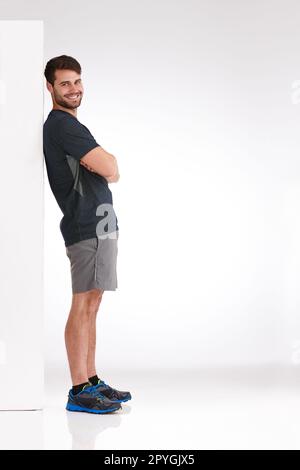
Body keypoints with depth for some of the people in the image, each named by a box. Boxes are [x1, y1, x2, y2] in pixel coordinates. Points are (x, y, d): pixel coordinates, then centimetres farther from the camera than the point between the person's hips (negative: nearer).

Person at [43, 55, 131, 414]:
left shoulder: (67, 125, 22)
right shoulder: (63, 124, -11)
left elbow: (111, 172, 22)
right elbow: (110, 166, -17)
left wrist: (104, 166, 1)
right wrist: (108, 162, 4)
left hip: (99, 224, 11)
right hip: (88, 225, -11)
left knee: (91, 304, 12)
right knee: (84, 304, -10)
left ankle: (91, 381, 18)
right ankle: (79, 391, -8)